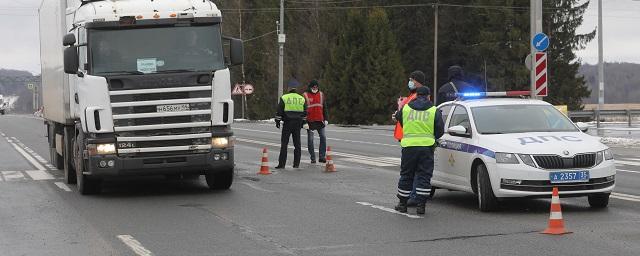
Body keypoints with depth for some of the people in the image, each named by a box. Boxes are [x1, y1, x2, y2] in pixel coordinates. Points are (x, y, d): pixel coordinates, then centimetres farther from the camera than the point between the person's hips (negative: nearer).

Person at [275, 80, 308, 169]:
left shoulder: (284, 98, -5)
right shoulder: (302, 99, 7)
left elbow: (279, 111, -6)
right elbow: (304, 113, 13)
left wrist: (277, 121, 3)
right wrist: (303, 123, 22)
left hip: (287, 123, -3)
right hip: (298, 123, 3)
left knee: (284, 143, -1)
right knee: (297, 144, 9)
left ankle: (282, 164, -4)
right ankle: (296, 164, 10)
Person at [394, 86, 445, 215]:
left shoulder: (405, 108, 5)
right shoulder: (434, 111, 3)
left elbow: (398, 117, 23)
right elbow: (440, 130, 4)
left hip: (408, 145, 1)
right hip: (426, 146, -1)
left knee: (406, 175, 11)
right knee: (424, 176, 4)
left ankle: (402, 203, 16)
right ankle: (420, 205, 0)